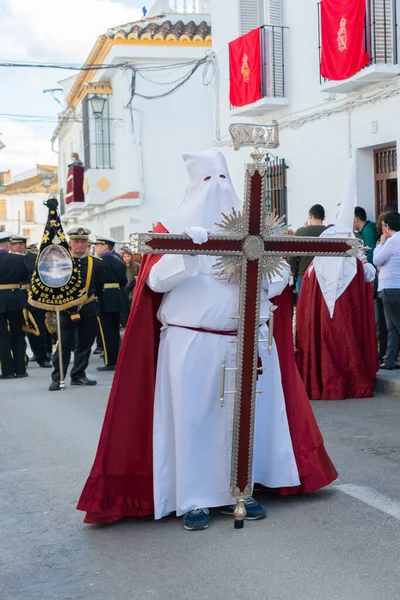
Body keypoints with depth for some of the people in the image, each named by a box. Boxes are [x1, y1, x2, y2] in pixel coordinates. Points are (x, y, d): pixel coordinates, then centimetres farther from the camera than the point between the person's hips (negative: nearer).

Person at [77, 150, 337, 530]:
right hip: (191, 344, -3)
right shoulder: (174, 226, 2)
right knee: (192, 416, -2)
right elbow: (155, 280, -11)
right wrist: (187, 249, -25)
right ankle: (192, 500, 8)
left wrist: (268, 273, -15)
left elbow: (277, 276, 8)